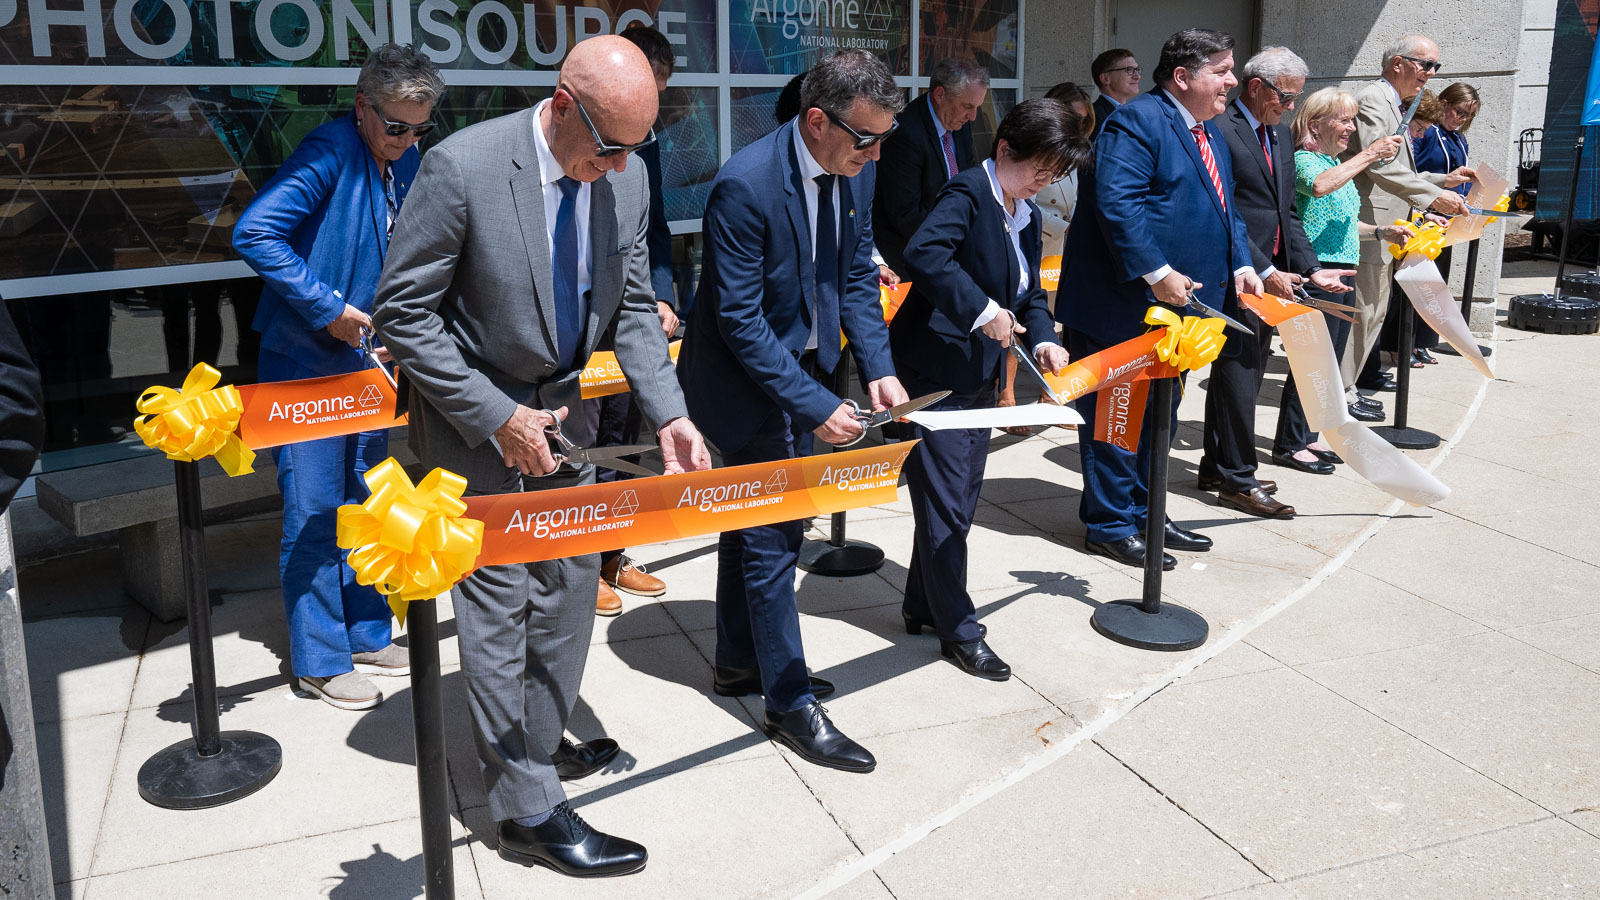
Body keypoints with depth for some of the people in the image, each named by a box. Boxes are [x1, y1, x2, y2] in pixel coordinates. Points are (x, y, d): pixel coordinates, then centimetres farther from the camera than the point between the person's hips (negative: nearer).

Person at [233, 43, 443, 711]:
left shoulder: (408, 164, 6)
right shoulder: (328, 154, -17)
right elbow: (254, 234, -27)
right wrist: (327, 308, -23)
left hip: (371, 361, 7)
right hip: (307, 364, -7)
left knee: (363, 506, 15)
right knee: (313, 517, -1)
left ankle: (366, 636, 28)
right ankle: (320, 662, 11)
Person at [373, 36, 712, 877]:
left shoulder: (626, 178, -8)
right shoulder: (461, 167, -25)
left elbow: (633, 305, 4)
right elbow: (402, 313, -18)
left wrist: (668, 415, -9)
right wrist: (497, 417, -21)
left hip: (559, 405, 7)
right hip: (475, 418, -6)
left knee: (570, 585, 16)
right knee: (499, 606, 0)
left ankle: (536, 744, 38)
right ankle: (529, 810, 13)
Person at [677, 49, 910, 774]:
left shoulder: (855, 171, -4)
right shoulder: (745, 184, -27)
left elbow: (857, 273, 6)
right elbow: (739, 320, -26)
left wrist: (877, 367, -7)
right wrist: (813, 407, -26)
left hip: (802, 365, 8)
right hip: (745, 379, -8)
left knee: (757, 521, 19)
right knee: (772, 535, -2)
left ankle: (739, 663, 35)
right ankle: (790, 701, 10)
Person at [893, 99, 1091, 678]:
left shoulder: (1026, 217, 13)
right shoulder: (967, 194, -15)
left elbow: (1030, 295, 18)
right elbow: (923, 253, -33)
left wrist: (1042, 338, -2)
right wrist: (981, 309, -32)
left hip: (980, 377, 10)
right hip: (934, 373, -9)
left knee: (959, 498, 17)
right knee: (946, 505, -2)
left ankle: (923, 607, 32)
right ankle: (959, 631, 9)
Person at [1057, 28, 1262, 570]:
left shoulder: (1211, 134, 16)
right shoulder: (1137, 120, -15)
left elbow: (1226, 209, 22)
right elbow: (1117, 204, -24)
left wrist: (1241, 264, 7)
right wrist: (1157, 273, -27)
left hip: (1174, 305, 10)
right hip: (1125, 303, -10)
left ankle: (1142, 512, 31)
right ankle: (1110, 526, 11)